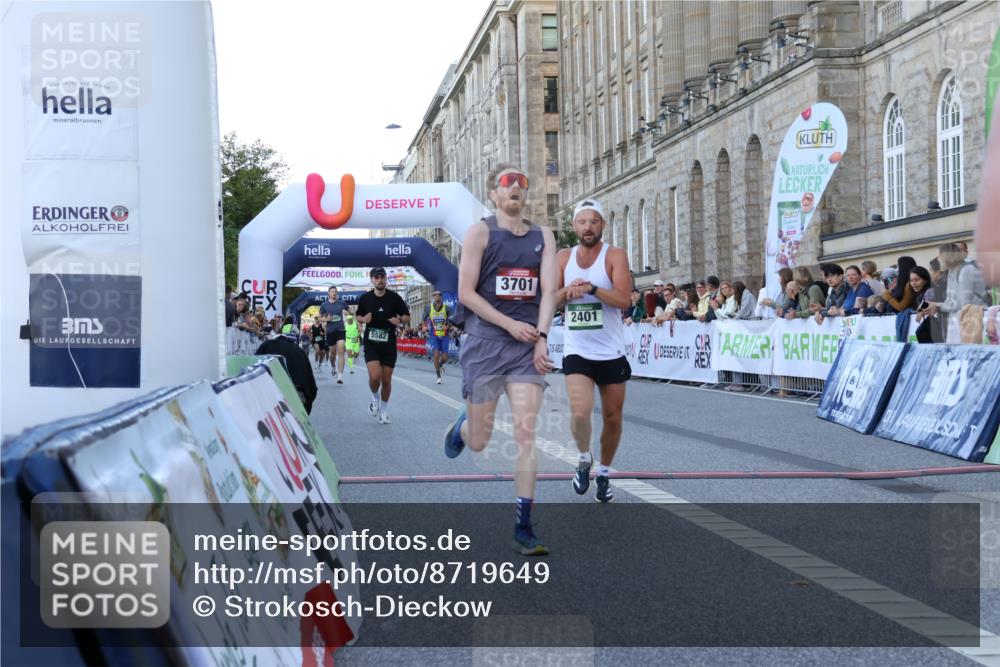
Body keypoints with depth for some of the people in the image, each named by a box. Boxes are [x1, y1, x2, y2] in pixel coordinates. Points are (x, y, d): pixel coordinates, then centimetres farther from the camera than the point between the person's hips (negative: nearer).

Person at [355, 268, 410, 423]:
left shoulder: (394, 298, -2)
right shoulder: (365, 298, 1)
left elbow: (407, 316, 5)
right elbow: (357, 316, 14)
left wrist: (400, 320, -18)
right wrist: (363, 319, -9)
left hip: (389, 343, 1)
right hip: (371, 342, -1)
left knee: (386, 380, 5)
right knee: (375, 376, -18)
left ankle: (384, 412, 23)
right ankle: (375, 399, 14)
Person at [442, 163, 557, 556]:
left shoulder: (543, 237, 10)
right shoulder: (481, 232, -1)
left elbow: (549, 290, 2)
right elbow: (466, 293, -6)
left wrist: (541, 337, -12)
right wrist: (511, 324, -13)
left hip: (528, 347, 2)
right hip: (485, 344, -2)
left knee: (526, 433, -9)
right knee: (479, 442, 5)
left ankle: (523, 527, -5)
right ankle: (462, 426, 44)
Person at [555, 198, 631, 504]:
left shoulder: (615, 256, -5)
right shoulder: (563, 258, 5)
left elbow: (623, 298, -17)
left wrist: (590, 287, -27)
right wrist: (567, 291, -15)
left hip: (612, 353, 0)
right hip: (577, 351, 1)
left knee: (612, 417, 9)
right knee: (580, 412, -19)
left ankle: (604, 472, 31)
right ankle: (584, 459, 10)